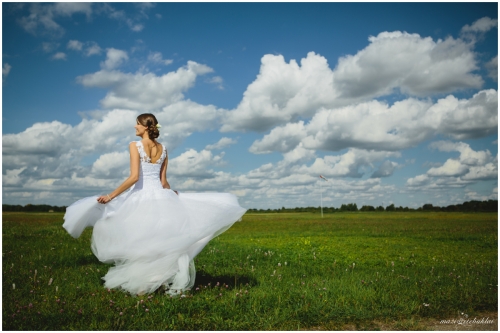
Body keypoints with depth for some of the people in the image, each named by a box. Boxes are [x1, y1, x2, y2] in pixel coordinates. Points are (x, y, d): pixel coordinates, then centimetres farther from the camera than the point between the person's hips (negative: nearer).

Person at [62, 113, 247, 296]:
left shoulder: (135, 145, -8)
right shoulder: (163, 149, 9)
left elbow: (134, 177, -17)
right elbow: (163, 181, 10)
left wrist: (111, 195, -14)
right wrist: (174, 194, 27)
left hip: (141, 197, -5)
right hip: (160, 195, 5)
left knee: (139, 241, 4)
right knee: (165, 239, 10)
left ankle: (140, 286, 8)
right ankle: (174, 282, 10)